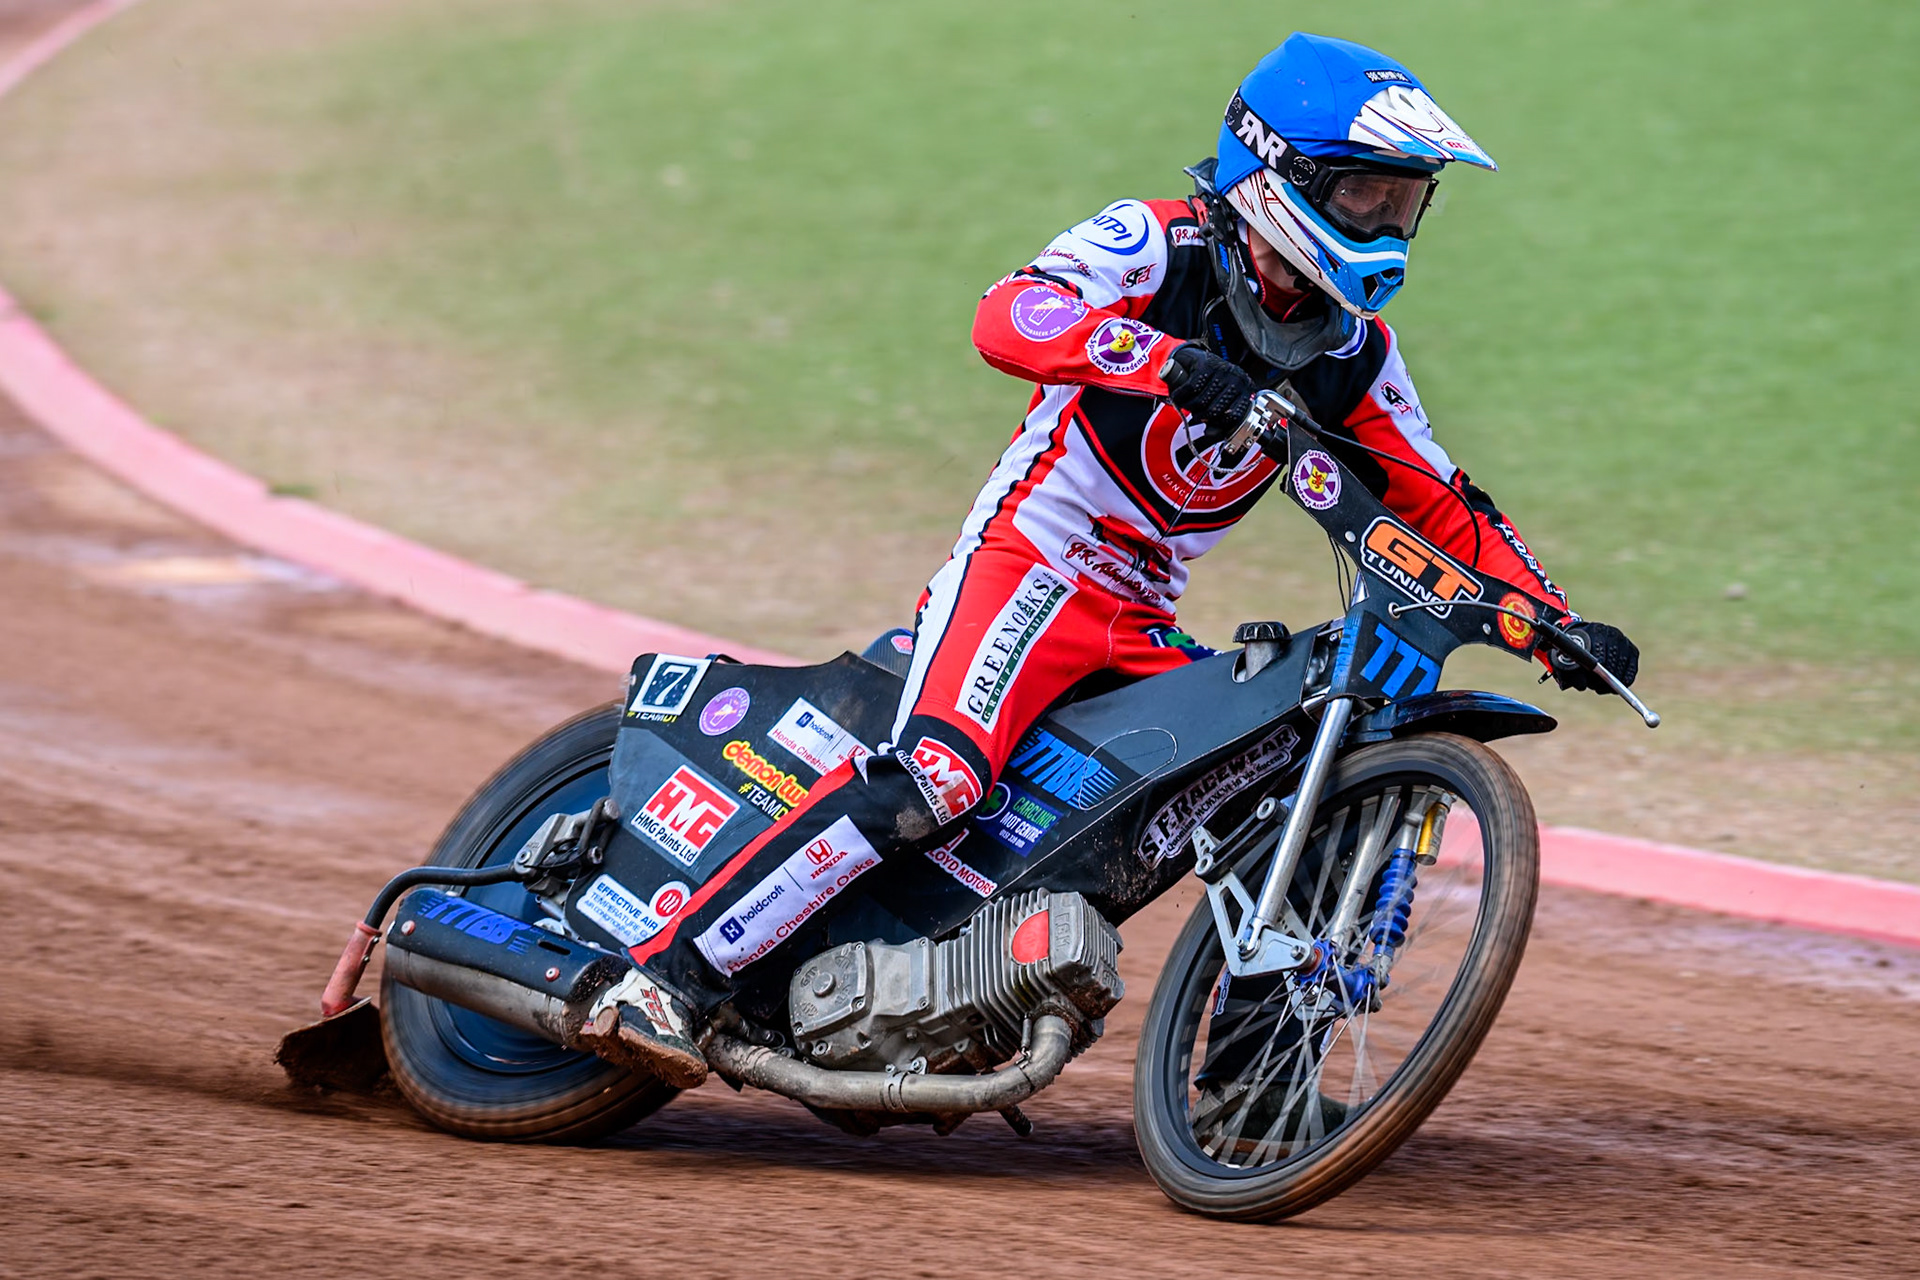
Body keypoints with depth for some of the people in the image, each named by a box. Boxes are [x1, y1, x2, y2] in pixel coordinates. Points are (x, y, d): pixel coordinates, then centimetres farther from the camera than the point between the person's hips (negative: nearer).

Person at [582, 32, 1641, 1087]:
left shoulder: (1352, 352, 8)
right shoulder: (1158, 246, -11)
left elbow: (1435, 504, 15)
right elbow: (1008, 318, -28)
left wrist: (1557, 622, 2)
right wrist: (1169, 360, -43)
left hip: (1143, 623, 8)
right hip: (1026, 563, -8)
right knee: (936, 776, -30)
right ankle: (669, 974, -29)